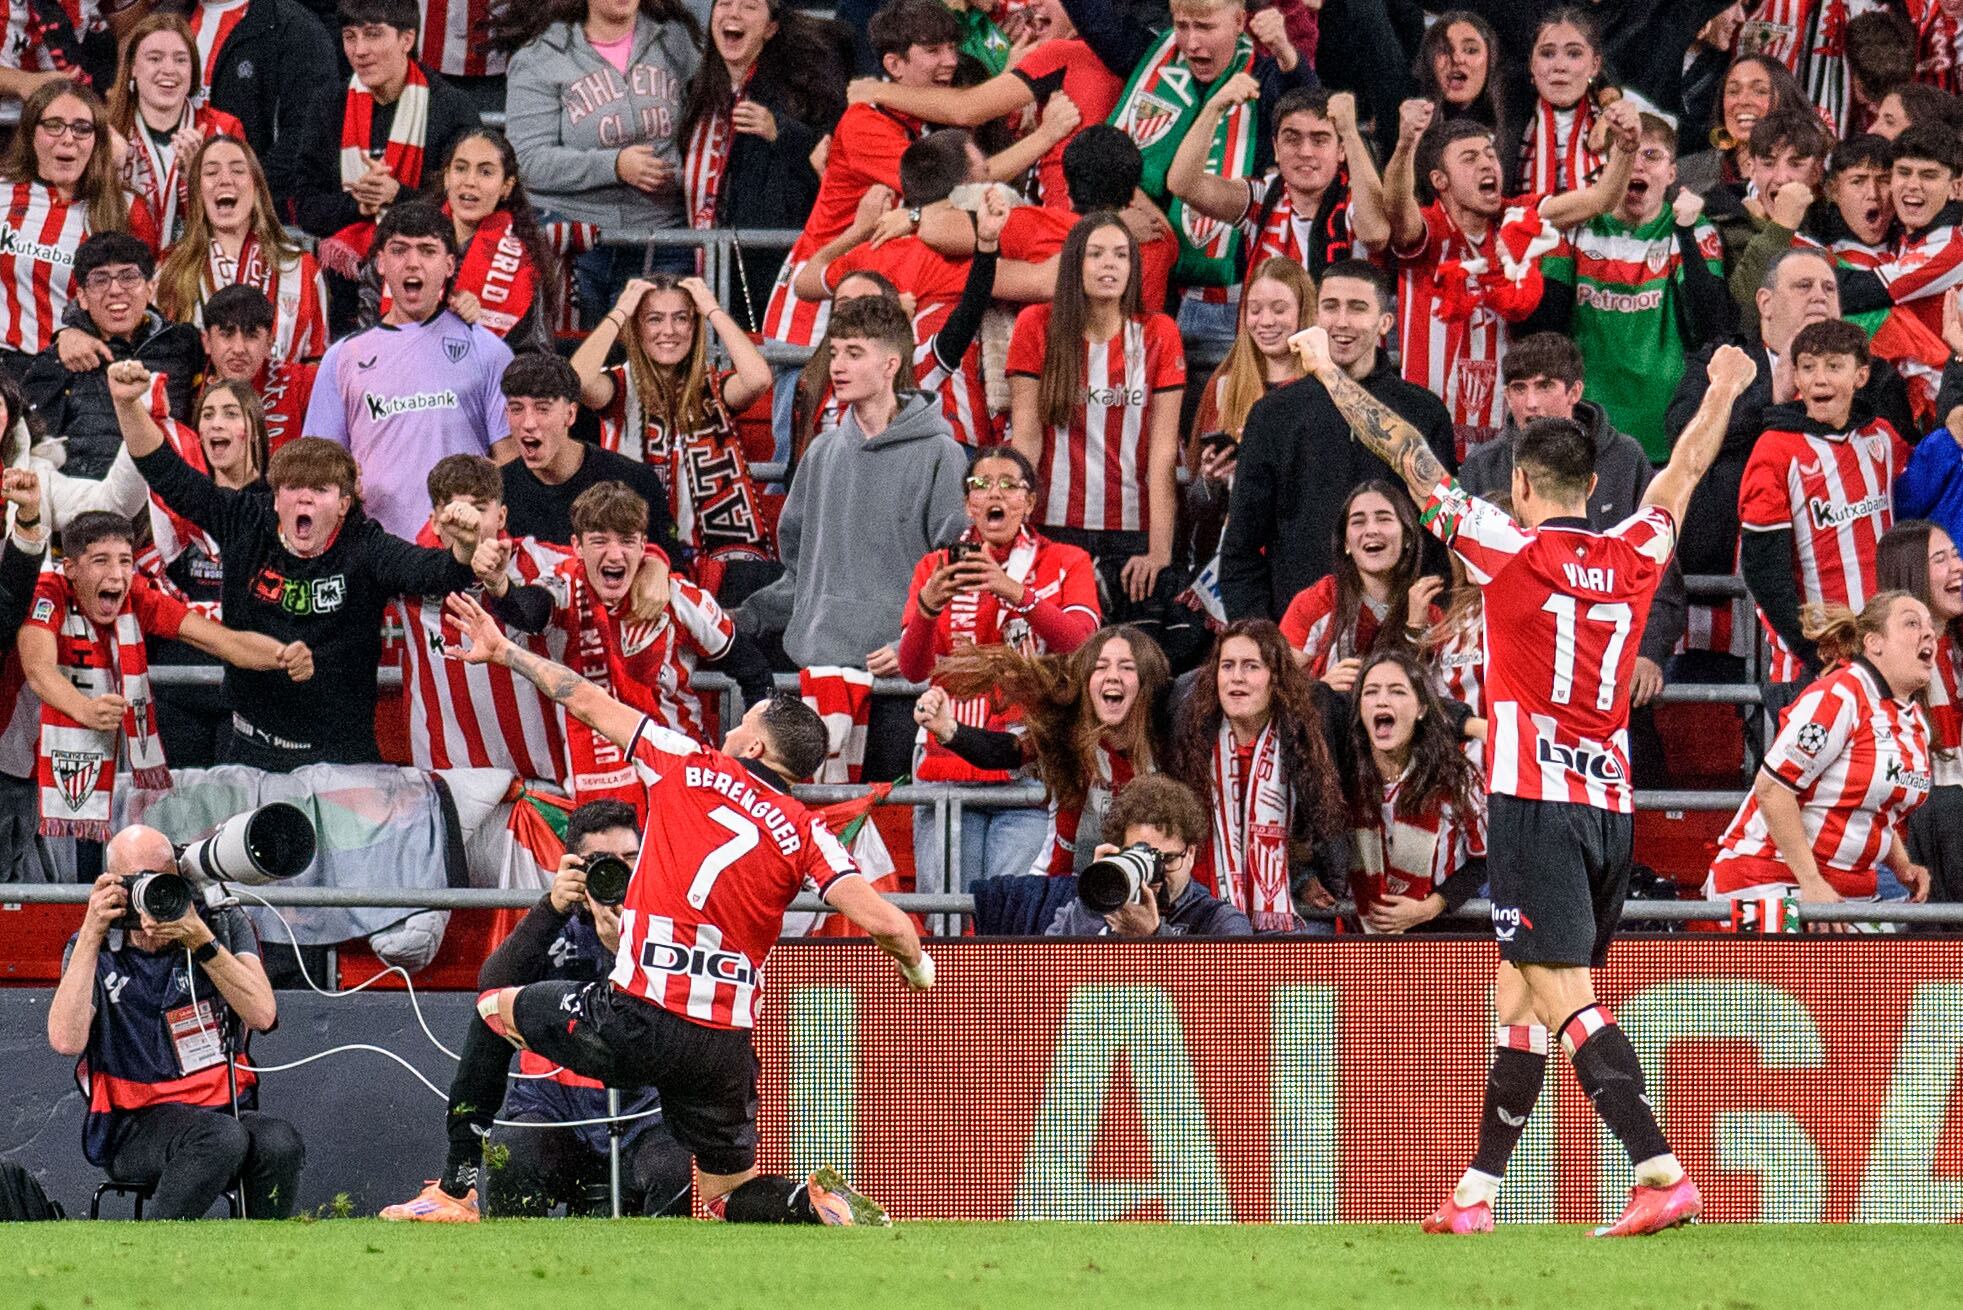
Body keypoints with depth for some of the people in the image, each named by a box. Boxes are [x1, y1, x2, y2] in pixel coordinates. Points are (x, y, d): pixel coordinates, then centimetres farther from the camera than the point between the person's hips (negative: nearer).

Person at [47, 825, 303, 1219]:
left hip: (225, 1107, 2)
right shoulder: (94, 950, 2)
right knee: (221, 1138, -36)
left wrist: (201, 942, -18)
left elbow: (262, 1015, -9)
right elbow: (66, 1039, -16)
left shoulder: (224, 923, 6)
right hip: (134, 1127, -2)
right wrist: (91, 935, -17)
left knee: (279, 1144, -33)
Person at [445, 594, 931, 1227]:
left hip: (635, 1021, -2)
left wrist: (504, 651, 25)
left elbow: (585, 702, 11)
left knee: (494, 1007, 25)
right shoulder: (804, 834, 2)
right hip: (723, 1049, 2)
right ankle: (822, 1206, -14)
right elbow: (883, 921, -9)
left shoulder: (690, 767, 1)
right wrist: (916, 962, 14)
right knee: (731, 1193, 17)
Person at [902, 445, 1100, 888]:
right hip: (949, 766, 2)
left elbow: (1081, 643, -10)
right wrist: (928, 606, -19)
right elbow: (913, 669, 1)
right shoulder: (936, 567, 13)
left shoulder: (1065, 564, 9)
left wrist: (1017, 593, -26)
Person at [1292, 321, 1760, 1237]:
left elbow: (1404, 454, 0)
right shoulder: (1633, 558, 8)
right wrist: (1722, 394, 45)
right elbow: (1683, 474, 27)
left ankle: (1661, 1171, -25)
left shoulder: (1510, 551, -5)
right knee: (1518, 997, 14)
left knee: (1565, 996, -12)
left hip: (1537, 805, -7)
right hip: (1611, 806, 7)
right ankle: (1478, 1191, 17)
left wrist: (1326, 367, 9)